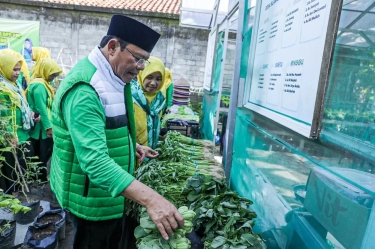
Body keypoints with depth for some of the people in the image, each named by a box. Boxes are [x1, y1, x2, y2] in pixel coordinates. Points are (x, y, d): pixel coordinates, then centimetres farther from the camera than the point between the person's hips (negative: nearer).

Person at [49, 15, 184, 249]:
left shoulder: (111, 78, 3)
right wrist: (150, 199, -47)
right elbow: (95, 160, -40)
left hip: (110, 192, 9)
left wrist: (130, 145, 9)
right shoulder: (85, 90, -29)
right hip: (93, 199, -9)